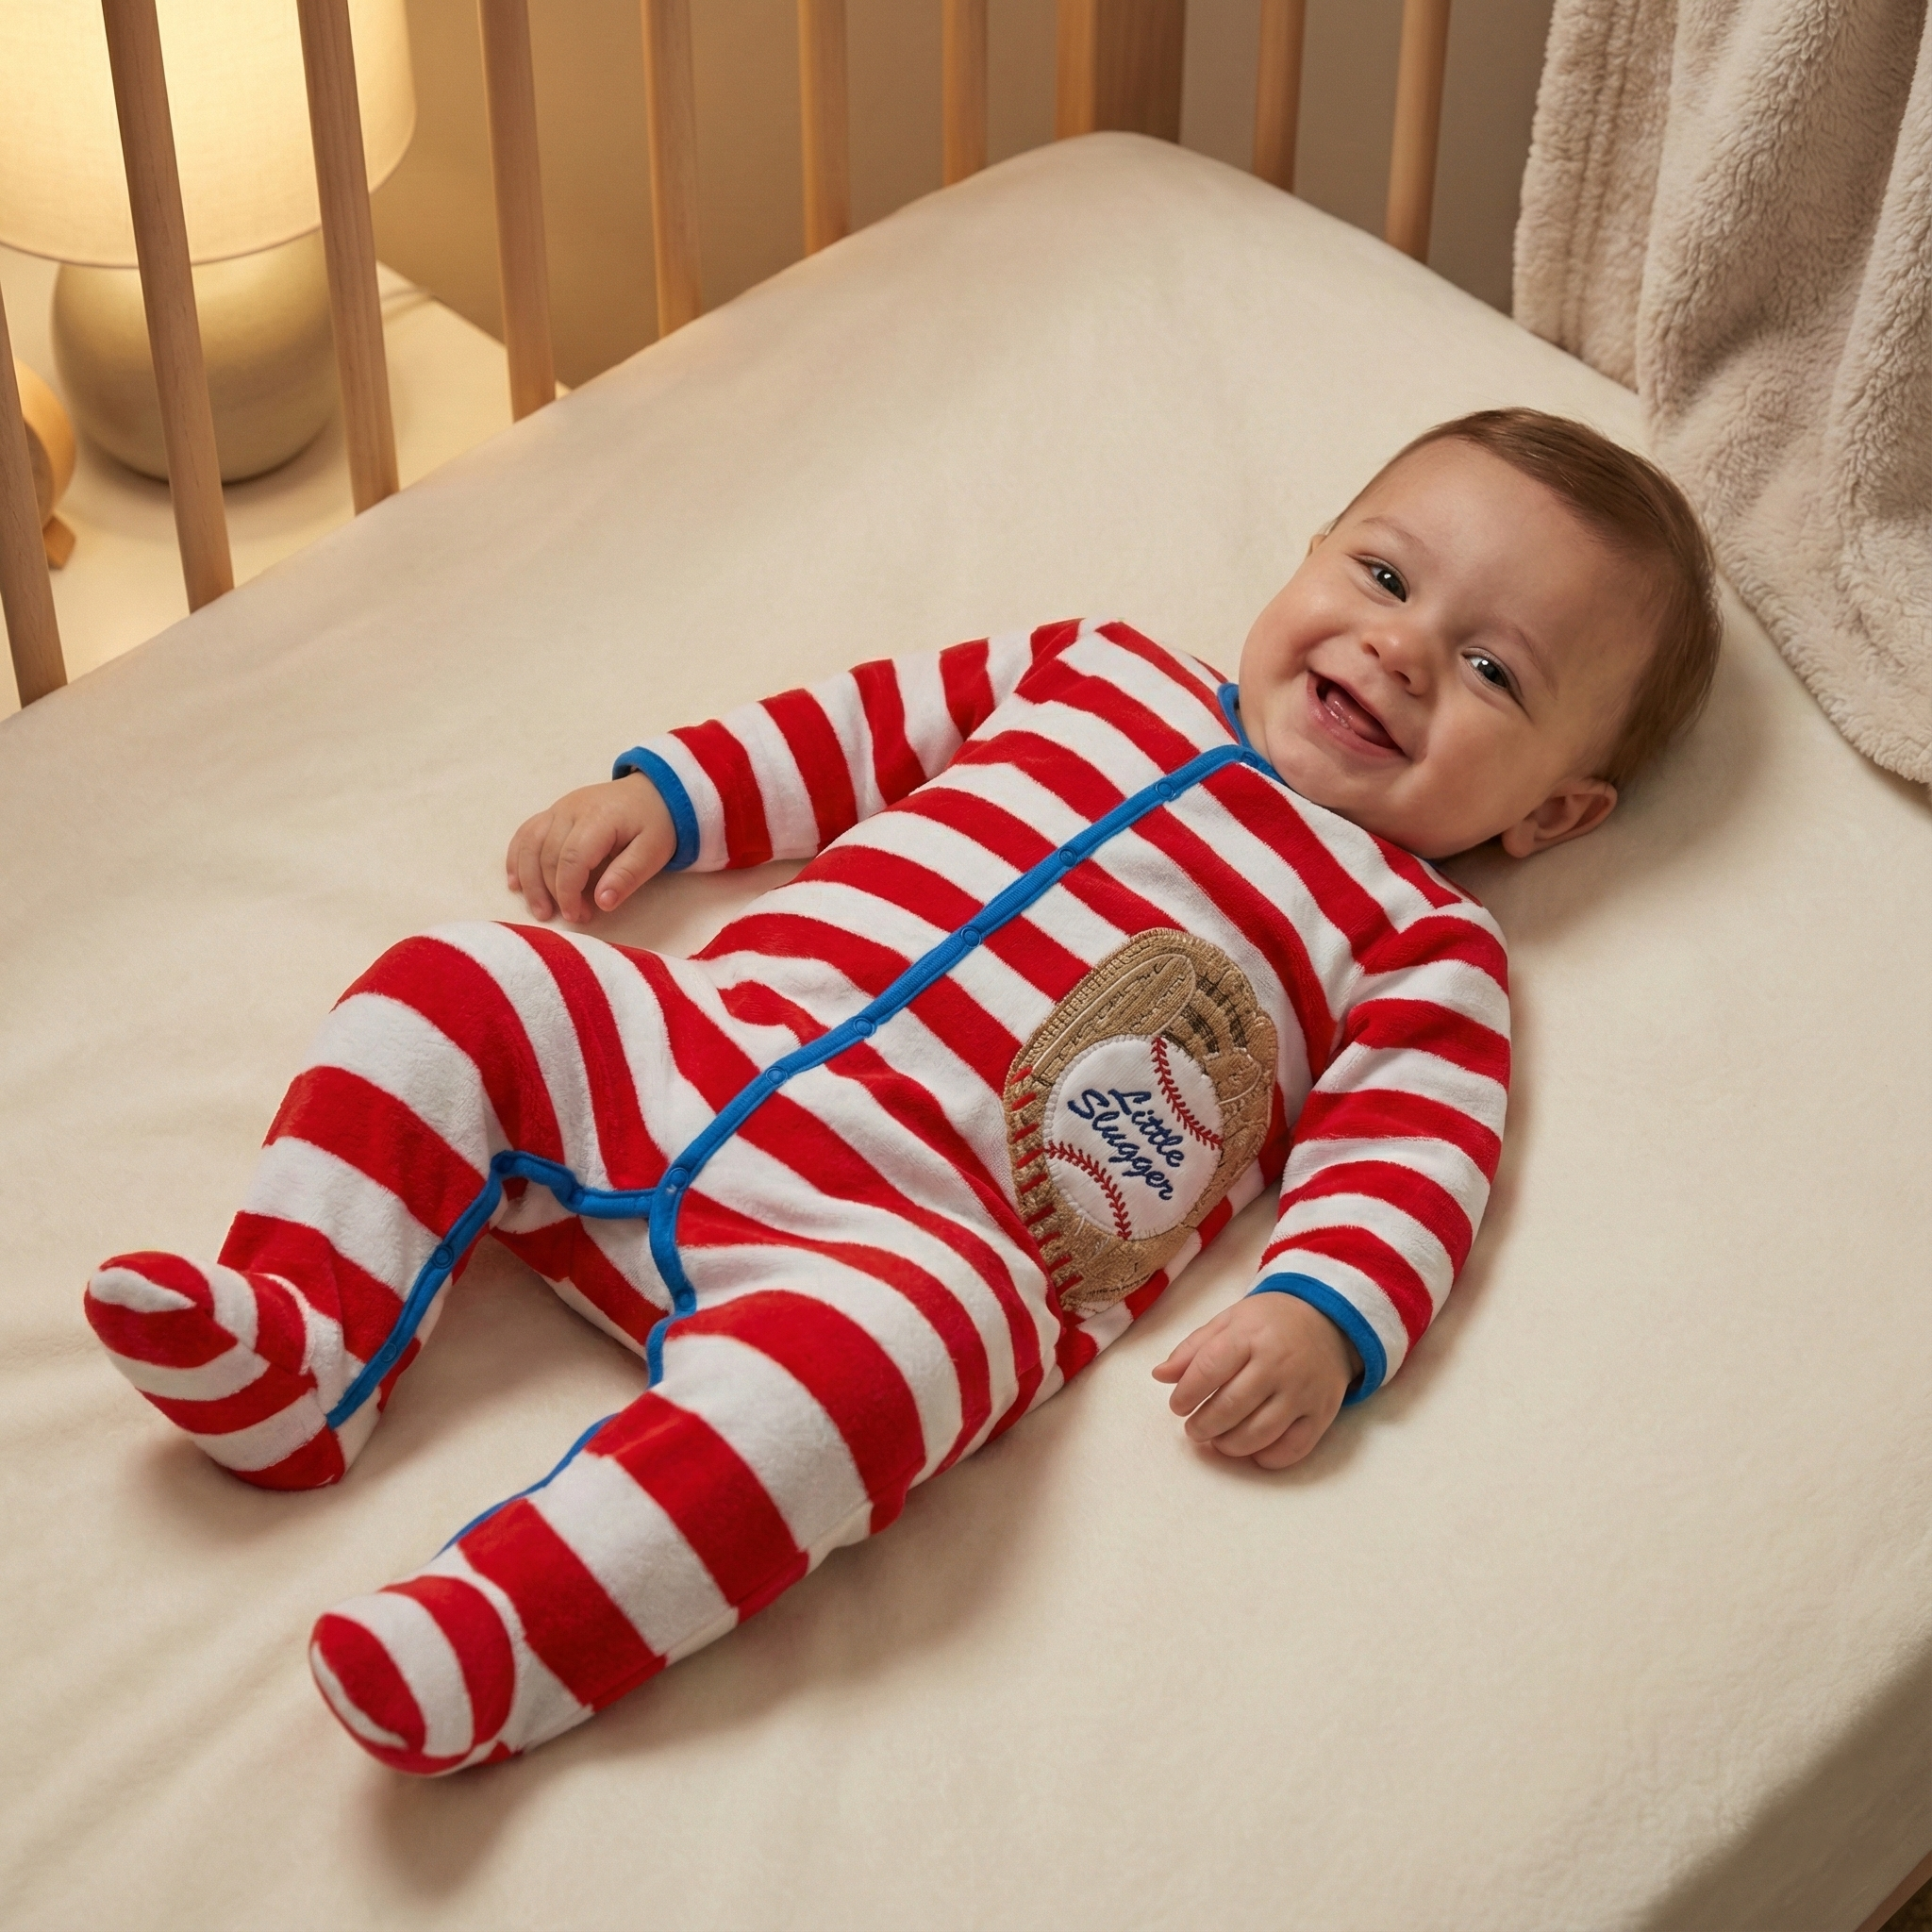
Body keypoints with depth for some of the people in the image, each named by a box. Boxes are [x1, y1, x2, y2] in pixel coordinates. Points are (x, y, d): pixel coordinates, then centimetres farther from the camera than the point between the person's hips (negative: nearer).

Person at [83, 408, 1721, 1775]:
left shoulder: (1421, 945, 8)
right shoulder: (1109, 674, 22)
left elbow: (1408, 1156, -3)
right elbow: (877, 720, 29)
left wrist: (1323, 1316, -23)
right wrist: (664, 794, 19)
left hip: (919, 1242, -6)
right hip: (694, 1053, 6)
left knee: (885, 1340, -37)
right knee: (456, 988, -4)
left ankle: (496, 1644, -44)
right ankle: (301, 1352, -9)